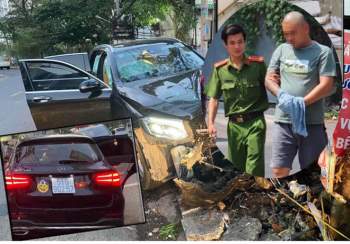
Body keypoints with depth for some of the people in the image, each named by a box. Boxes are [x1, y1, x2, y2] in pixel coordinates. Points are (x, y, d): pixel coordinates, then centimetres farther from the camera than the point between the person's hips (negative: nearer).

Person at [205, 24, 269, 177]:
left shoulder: (258, 64, -1)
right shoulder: (220, 69, 5)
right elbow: (214, 98, 6)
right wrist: (211, 122, -5)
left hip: (255, 122, -3)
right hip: (234, 125, 3)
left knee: (253, 171, -9)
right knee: (234, 168, 13)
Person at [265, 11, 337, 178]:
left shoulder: (323, 52, -1)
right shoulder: (281, 50, 12)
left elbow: (326, 86, -8)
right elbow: (269, 79, 12)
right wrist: (280, 93, -9)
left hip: (312, 123, -3)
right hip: (283, 121, 3)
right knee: (279, 170, 1)